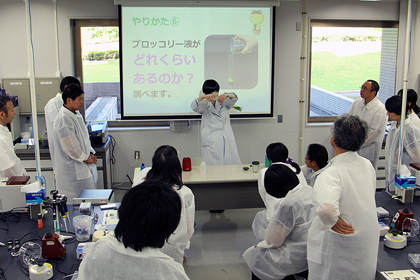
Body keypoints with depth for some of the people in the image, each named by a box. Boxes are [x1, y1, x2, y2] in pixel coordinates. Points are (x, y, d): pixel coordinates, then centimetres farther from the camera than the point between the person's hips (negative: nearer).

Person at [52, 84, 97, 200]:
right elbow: (70, 146, -20)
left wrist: (90, 154, 8)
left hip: (84, 166, 10)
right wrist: (85, 158, -9)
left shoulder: (77, 115, 10)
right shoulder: (63, 118, -20)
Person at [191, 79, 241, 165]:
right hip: (211, 142, -2)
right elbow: (194, 106, -12)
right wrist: (203, 97, -31)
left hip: (227, 141, 2)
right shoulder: (204, 105, 7)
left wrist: (226, 95, -27)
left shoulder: (224, 103, 12)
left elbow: (234, 98, -4)